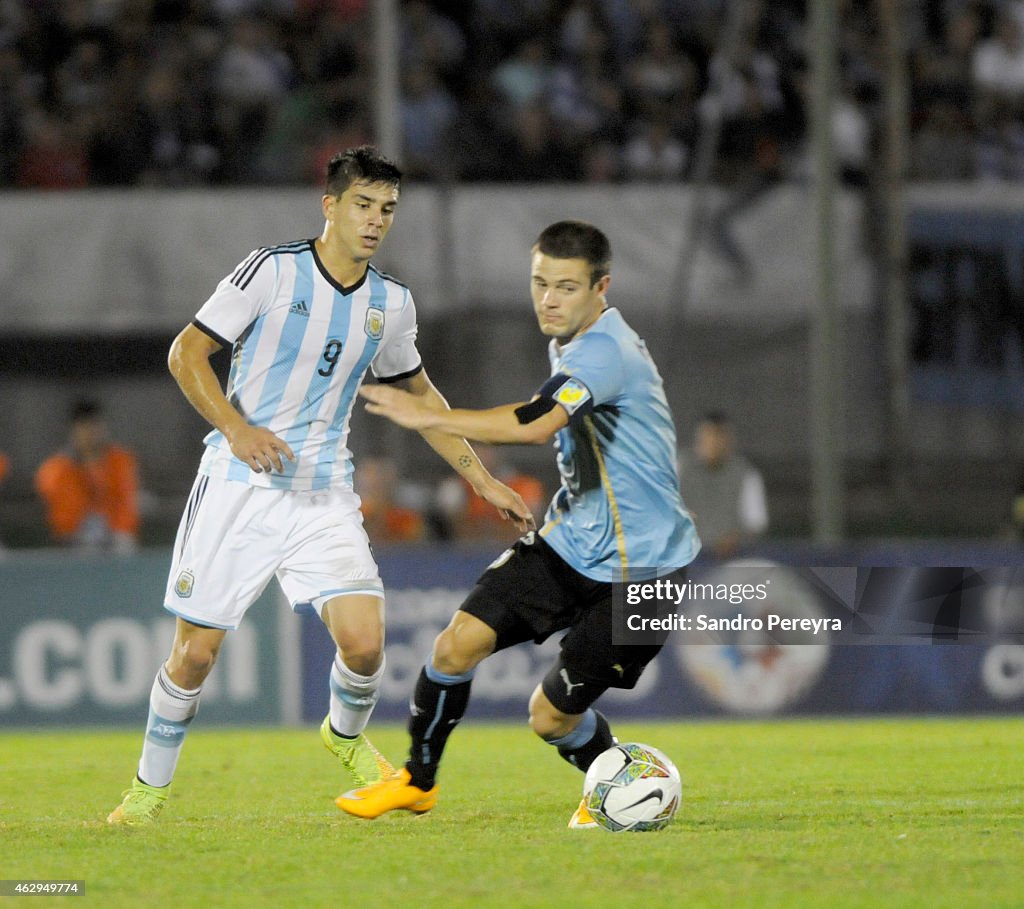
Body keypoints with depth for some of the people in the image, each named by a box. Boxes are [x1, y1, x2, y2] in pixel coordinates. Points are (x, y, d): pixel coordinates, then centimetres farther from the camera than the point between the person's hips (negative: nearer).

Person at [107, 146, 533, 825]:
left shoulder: (392, 303, 7)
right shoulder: (272, 271, -8)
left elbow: (418, 392, 24)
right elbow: (187, 353, -7)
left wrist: (483, 481, 21)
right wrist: (237, 428, -22)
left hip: (324, 496, 3)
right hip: (239, 488, -3)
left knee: (364, 642, -14)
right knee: (196, 652, -3)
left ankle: (347, 736, 20)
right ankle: (151, 788, 19)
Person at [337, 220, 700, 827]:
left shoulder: (605, 352, -25)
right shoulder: (572, 342, 7)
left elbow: (534, 424, -40)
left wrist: (426, 417, -35)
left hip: (638, 567, -8)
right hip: (572, 541, 8)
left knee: (552, 717, -5)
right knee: (460, 642, -6)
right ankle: (418, 781, 13)